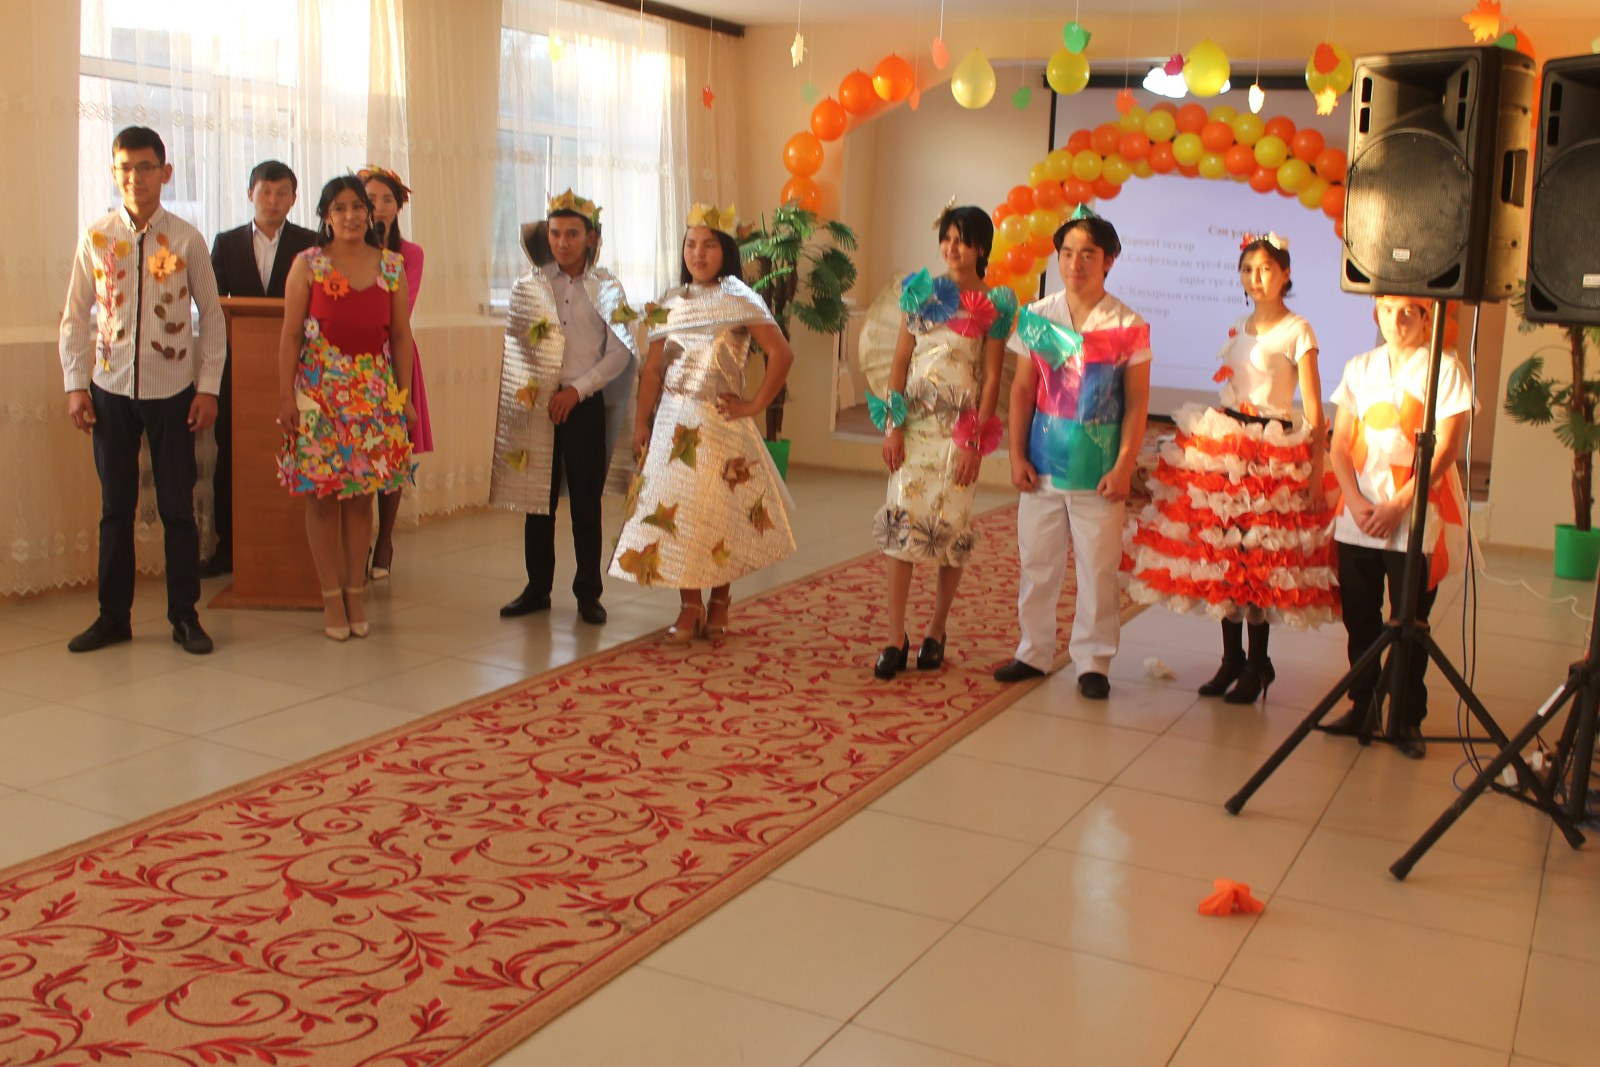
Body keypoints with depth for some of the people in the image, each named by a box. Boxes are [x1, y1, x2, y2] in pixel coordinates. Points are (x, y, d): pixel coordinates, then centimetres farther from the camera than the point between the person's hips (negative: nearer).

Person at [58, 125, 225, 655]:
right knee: (116, 507, 9)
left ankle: (184, 616, 15)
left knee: (177, 507, 4)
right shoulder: (96, 236, 2)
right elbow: (75, 317, 6)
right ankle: (113, 615, 20)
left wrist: (209, 387, -2)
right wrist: (75, 385, 0)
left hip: (172, 392, -1)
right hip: (111, 391, 2)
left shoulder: (186, 239, -2)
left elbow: (211, 316, 2)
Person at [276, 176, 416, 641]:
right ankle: (331, 597, 8)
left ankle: (355, 593, 13)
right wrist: (286, 397, -6)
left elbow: (401, 337, 8)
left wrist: (404, 395, 4)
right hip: (319, 390, -2)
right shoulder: (308, 264, 0)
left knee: (362, 494, 5)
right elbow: (290, 334, -2)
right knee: (322, 494, 0)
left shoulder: (392, 267, 6)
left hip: (374, 393, 2)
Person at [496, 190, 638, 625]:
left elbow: (619, 352, -3)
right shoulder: (532, 286, 8)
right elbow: (516, 342, 11)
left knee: (586, 504, 3)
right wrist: (528, 390, -5)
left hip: (586, 405, -2)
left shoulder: (607, 287, 2)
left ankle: (588, 593, 12)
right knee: (538, 500, 5)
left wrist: (578, 389, -12)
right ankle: (537, 589, 17)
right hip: (538, 404, 2)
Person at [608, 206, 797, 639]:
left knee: (720, 513, 1)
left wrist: (755, 405, -12)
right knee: (675, 511, 3)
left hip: (720, 422, -4)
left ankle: (718, 603, 17)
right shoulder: (671, 301, 9)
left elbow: (781, 354, -12)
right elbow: (654, 367, 7)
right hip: (673, 421, 4)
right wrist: (641, 423, 2)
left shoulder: (739, 300, -5)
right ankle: (689, 608, 12)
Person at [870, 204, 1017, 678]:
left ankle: (935, 632, 18)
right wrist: (893, 424, -2)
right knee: (902, 521, -4)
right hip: (914, 421, 2)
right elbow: (900, 360, 7)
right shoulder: (920, 290, 8)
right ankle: (896, 638, 0)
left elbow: (991, 377, -2)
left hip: (959, 426, -2)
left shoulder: (994, 305, 0)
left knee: (951, 526, 4)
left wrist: (976, 442, -8)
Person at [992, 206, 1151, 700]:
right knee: (1037, 562, 10)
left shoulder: (1128, 326, -3)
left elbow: (1137, 402, -2)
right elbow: (1022, 390, 6)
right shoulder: (1037, 316, 4)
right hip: (1043, 463, 2)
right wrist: (1017, 455, 0)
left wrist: (1124, 466, -9)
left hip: (1098, 471, -2)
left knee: (1098, 569, 4)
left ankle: (1093, 661, 18)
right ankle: (1034, 652, 25)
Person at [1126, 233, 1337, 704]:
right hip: (1223, 444, 6)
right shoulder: (1238, 329, 14)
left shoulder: (1297, 331, -5)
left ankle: (1256, 666, 7)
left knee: (1259, 558, -4)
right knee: (1221, 555, 5)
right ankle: (1231, 660, 16)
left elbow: (1314, 412, -9)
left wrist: (1316, 473, -14)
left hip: (1274, 453, -6)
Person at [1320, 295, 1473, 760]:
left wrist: (1399, 505, -13)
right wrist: (1355, 501, -7)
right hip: (1358, 513, 4)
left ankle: (1407, 720, 12)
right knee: (1359, 617, 9)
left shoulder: (1444, 369, -2)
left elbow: (1446, 449, -7)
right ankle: (1362, 707, 22)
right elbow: (1340, 444, 7)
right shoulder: (1360, 368, 10)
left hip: (1418, 517, -4)